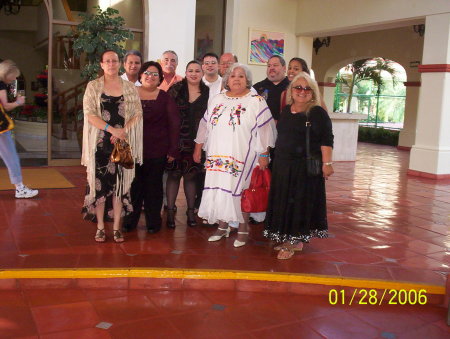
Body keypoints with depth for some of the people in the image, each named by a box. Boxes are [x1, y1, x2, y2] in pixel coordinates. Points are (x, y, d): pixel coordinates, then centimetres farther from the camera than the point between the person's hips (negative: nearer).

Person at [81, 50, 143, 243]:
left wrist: (122, 131, -12)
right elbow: (89, 114, -5)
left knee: (120, 183, 3)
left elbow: (137, 113, 3)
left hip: (123, 142, 1)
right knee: (100, 183, 1)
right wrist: (112, 129, -17)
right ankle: (100, 227, 11)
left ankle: (116, 227, 12)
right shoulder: (93, 86, 4)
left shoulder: (130, 87, 8)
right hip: (100, 142, -1)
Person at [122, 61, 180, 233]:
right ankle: (130, 220, 20)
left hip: (158, 150, -1)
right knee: (134, 185, 4)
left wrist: (173, 149, -6)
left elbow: (174, 123, 0)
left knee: (154, 185, 7)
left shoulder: (165, 98, 2)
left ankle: (153, 222, 21)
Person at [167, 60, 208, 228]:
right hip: (176, 139, -1)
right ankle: (170, 211, 13)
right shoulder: (176, 89, -1)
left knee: (191, 175, 9)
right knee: (174, 174, 3)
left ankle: (191, 210, 21)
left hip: (196, 142, 1)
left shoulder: (207, 93, 5)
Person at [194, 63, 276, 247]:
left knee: (239, 191, -3)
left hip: (242, 158, -4)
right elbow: (205, 125, 17)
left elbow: (264, 129, -7)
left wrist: (263, 154, -11)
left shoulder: (256, 101, -3)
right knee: (218, 189, 6)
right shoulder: (217, 100, 12)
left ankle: (243, 229, 11)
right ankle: (222, 227, 21)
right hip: (217, 156, 5)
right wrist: (198, 148, 16)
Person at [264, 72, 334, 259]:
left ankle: (293, 242, 12)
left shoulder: (318, 113, -7)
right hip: (283, 165, 6)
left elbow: (326, 140, -11)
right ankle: (293, 240, 24)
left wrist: (327, 163, -18)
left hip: (306, 167, -6)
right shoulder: (286, 110, 11)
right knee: (284, 202, 10)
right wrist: (275, 158, 18)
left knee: (299, 203, 1)